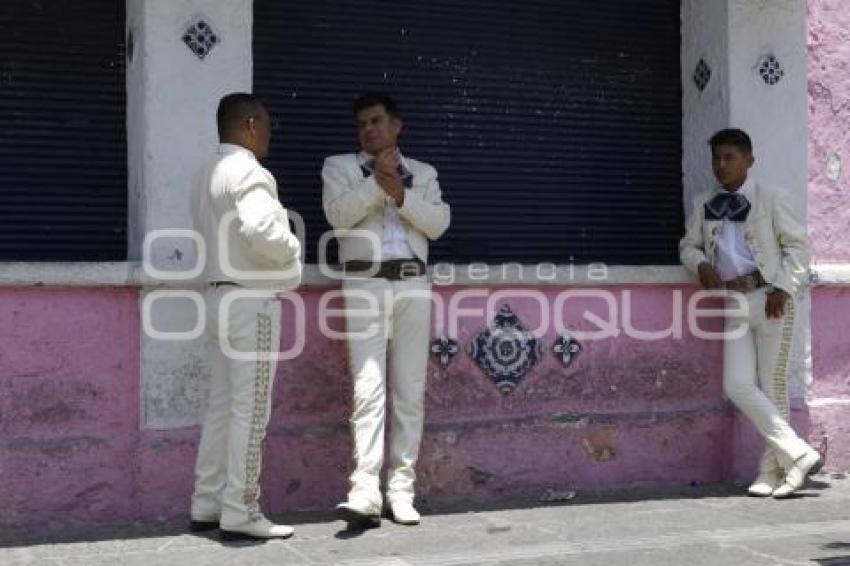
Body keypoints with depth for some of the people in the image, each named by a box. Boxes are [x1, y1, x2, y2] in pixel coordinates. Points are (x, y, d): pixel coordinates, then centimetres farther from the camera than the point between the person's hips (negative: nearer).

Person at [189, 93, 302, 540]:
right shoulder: (248, 171, -13)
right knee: (250, 409, -5)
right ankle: (239, 513, -1)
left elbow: (217, 236, 15)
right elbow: (262, 231, -29)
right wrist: (292, 247, -9)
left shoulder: (206, 175, 17)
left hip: (221, 296, 9)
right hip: (251, 301, -9)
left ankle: (207, 505, 16)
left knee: (222, 405, 12)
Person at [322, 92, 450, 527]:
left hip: (413, 286, 3)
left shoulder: (423, 173, 18)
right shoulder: (339, 166, 13)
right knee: (368, 390, -12)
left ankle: (401, 490, 5)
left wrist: (400, 192, -9)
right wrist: (378, 180, -8)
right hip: (365, 284, -2)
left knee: (410, 392, 0)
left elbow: (438, 223, 2)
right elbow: (339, 214, -5)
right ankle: (364, 493, -16)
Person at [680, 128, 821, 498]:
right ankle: (798, 454, -1)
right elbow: (688, 245, 19)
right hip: (734, 303, 4)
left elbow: (797, 245, -1)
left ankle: (773, 470, 6)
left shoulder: (771, 200, 1)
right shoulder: (704, 206, 14)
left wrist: (783, 288, -12)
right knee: (738, 387, -8)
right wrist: (701, 264, -4)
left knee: (772, 387, -2)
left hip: (769, 298, -4)